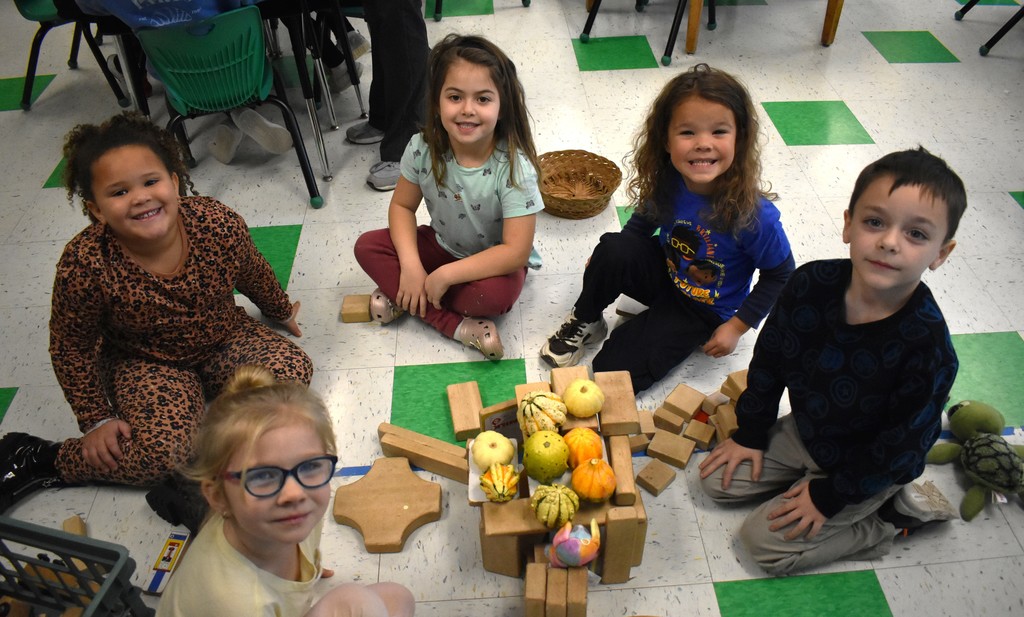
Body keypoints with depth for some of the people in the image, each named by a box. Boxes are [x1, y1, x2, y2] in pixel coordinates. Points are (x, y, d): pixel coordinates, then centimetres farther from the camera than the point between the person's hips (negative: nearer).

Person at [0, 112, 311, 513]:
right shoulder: (84, 265, -28)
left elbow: (253, 274, 0)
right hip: (144, 363, -3)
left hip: (225, 338, 4)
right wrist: (96, 420, -9)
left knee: (293, 373, -20)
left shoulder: (219, 225, -23)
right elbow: (70, 345, -12)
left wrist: (281, 313, 18)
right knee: (164, 452, -25)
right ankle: (42, 460, -2)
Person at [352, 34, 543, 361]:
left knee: (495, 294, -36)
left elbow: (516, 252, -30)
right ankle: (458, 326, -21)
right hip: (442, 245, 5)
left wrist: (445, 275, -30)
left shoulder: (514, 167, -29)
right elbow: (402, 205, -5)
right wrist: (411, 267, -21)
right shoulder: (423, 149, -18)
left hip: (494, 262, -4)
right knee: (367, 247, -14)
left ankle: (404, 298, -12)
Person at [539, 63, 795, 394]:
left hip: (704, 312, -4)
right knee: (614, 248, -28)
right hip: (663, 276, 4)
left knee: (613, 371, -18)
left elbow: (780, 275, -13)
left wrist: (737, 326, -12)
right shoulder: (666, 183, -18)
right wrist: (606, 261, -8)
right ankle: (585, 322, -4)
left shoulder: (754, 215, -30)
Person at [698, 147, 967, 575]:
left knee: (765, 542, -8)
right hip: (804, 430, 6)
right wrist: (751, 433, 2)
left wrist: (829, 497, -16)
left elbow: (901, 447, -22)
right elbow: (769, 356, -5)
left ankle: (891, 514, 7)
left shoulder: (927, 346, -34)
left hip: (866, 466, -5)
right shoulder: (813, 283, -21)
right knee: (718, 480, 6)